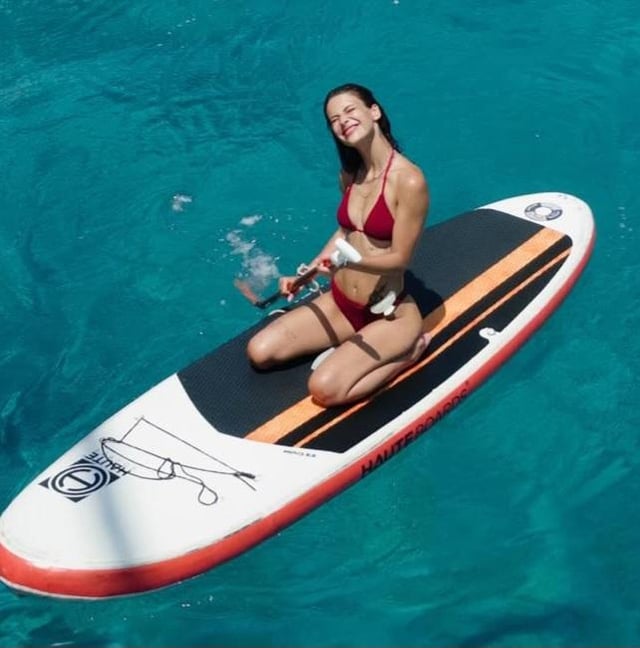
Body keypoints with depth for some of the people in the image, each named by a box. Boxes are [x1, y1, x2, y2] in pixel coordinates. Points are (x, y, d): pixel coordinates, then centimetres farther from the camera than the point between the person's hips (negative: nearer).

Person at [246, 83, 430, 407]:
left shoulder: (409, 181, -22)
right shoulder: (349, 173, 2)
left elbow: (400, 257, -19)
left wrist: (348, 259, -36)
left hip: (390, 315, -7)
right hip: (339, 303, 7)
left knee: (324, 389, -24)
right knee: (259, 352, -2)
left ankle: (409, 349, -1)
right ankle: (357, 344, 12)